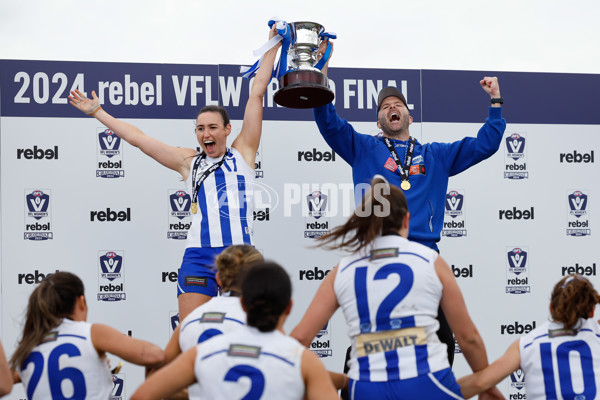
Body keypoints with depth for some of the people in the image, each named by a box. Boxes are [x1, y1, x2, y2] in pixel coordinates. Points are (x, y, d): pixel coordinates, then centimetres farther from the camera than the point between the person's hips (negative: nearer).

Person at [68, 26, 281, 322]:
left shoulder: (242, 153, 13)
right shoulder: (188, 162, 15)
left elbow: (257, 94, 13)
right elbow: (136, 137, 19)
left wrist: (273, 46, 14)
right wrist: (97, 112, 22)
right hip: (199, 255, 0)